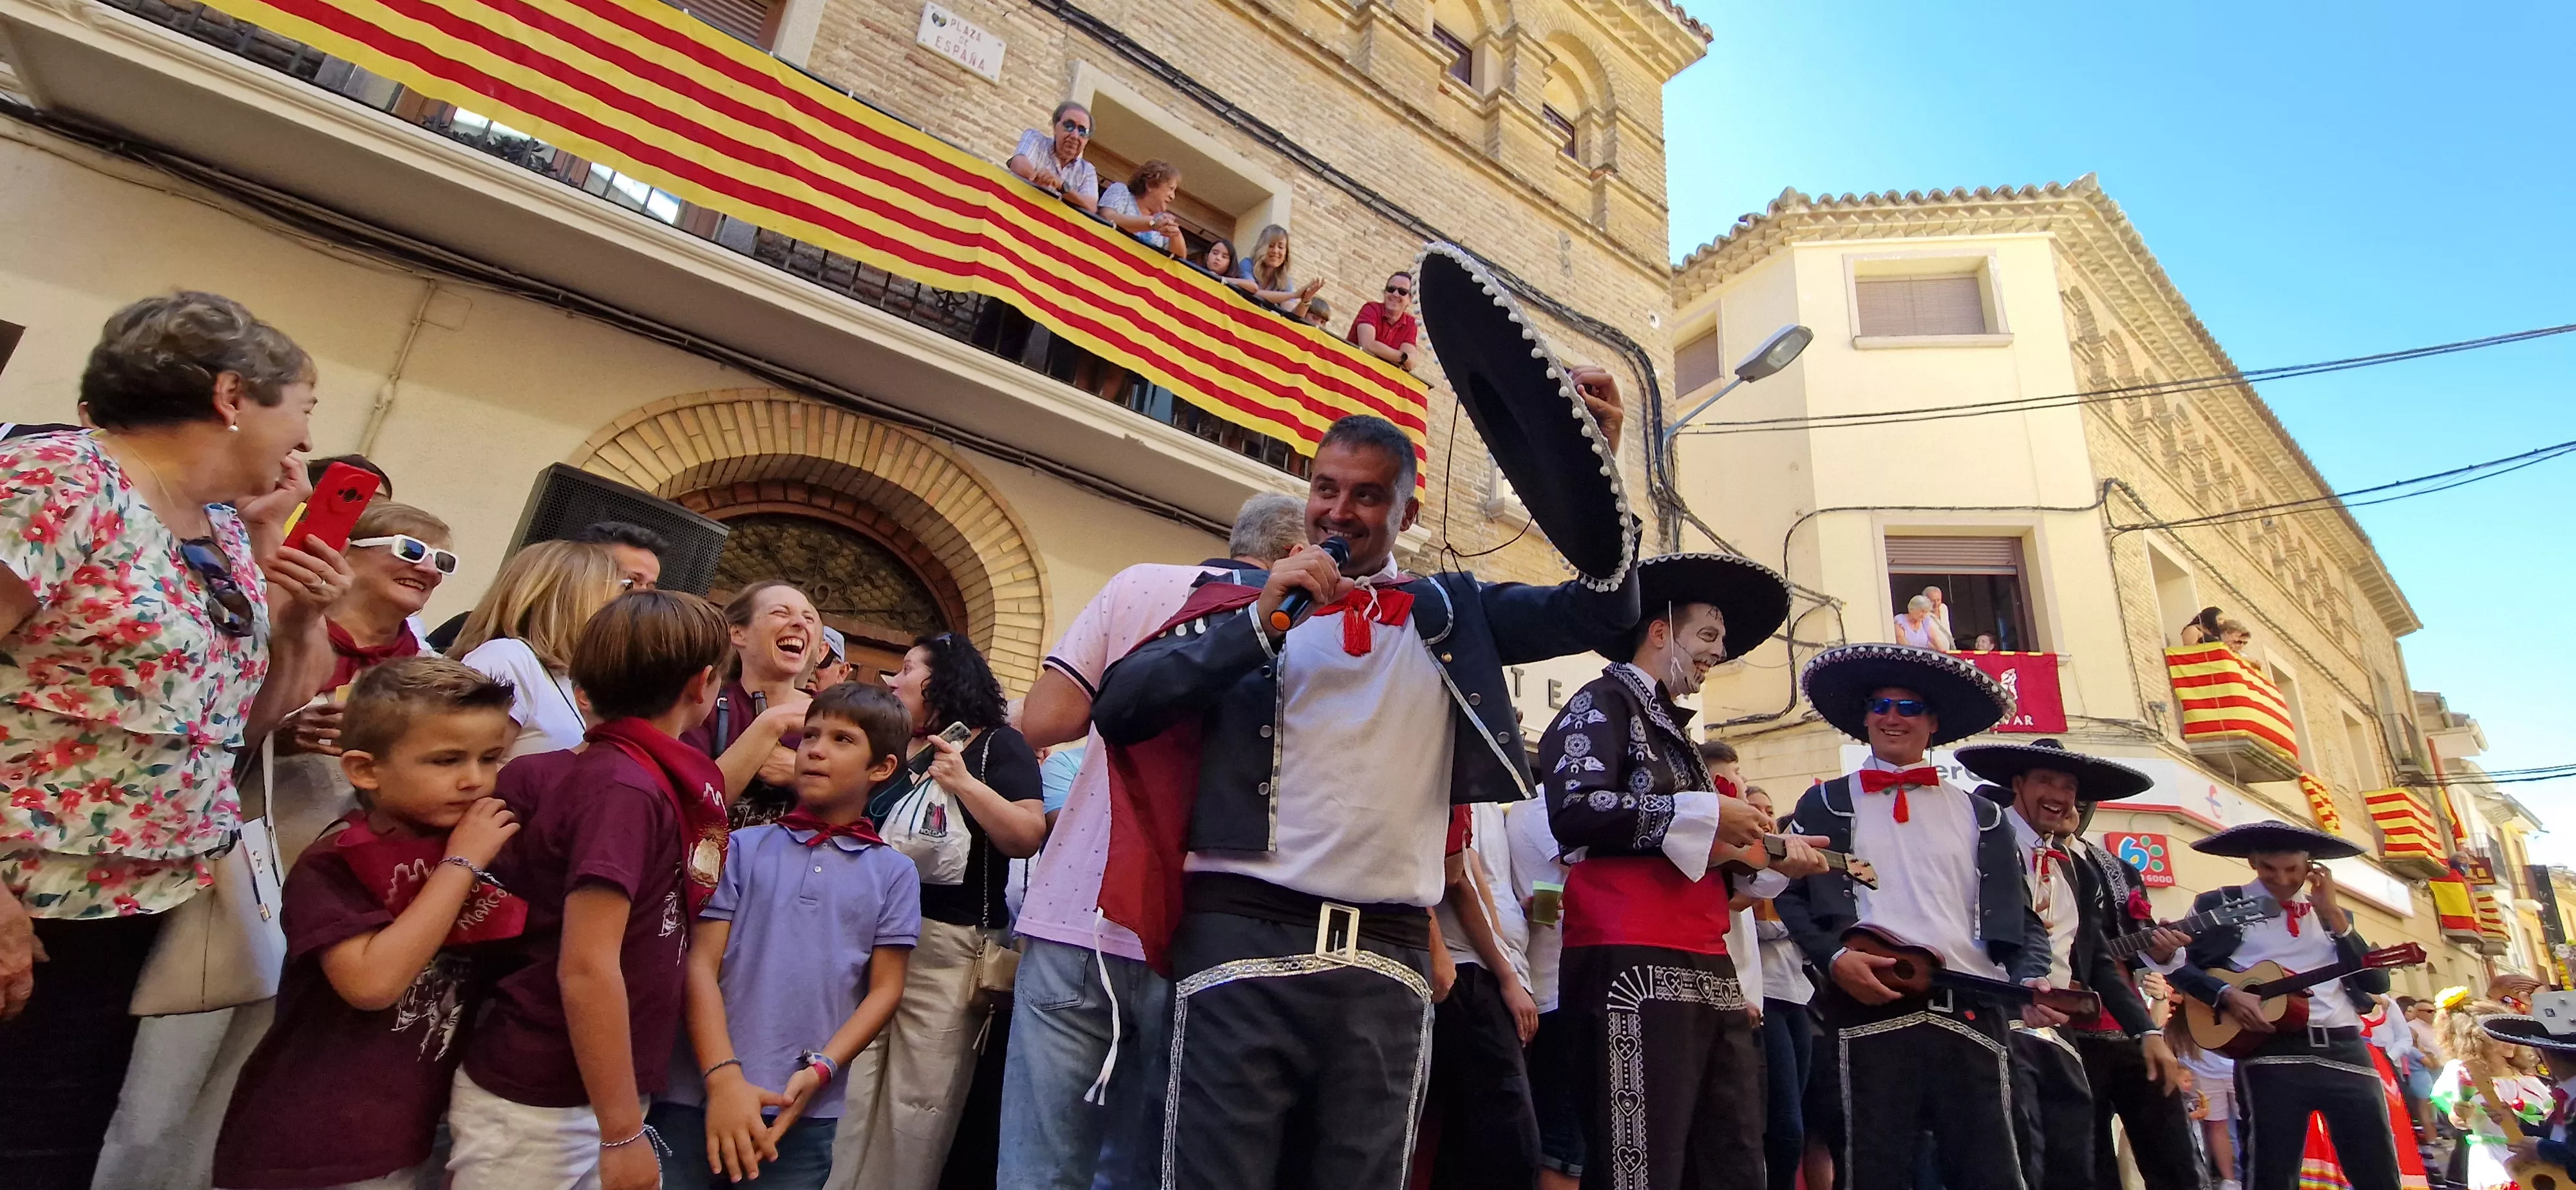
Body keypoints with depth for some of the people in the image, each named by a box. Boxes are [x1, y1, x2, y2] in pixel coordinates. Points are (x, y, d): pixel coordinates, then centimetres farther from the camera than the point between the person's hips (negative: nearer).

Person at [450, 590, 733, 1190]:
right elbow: (586, 967, -25)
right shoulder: (626, 789, -23)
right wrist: (623, 1133, -20)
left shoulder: (599, 767, 1)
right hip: (538, 1104, -8)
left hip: (581, 1096, 8)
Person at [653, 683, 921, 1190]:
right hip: (694, 1096, 0)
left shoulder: (894, 873, 4)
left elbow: (884, 990, 2)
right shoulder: (743, 848, 4)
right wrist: (723, 1078, -11)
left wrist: (819, 1071, -11)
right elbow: (701, 965, -1)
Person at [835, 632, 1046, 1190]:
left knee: (918, 1111, 2)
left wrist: (964, 783, -19)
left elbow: (1028, 838, -12)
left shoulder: (998, 745, 0)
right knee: (849, 1102, 7)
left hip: (947, 947, -5)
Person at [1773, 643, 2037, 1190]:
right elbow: (1790, 895, 5)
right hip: (1869, 1007, -2)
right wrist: (1832, 956, -11)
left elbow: (2019, 916, 15)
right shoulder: (1826, 803, 13)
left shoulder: (1980, 814, 20)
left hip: (1972, 1009, 2)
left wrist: (2031, 979, -4)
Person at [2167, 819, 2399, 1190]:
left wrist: (2334, 915, 2)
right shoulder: (2221, 905, 5)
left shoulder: (2332, 913, 19)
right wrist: (2227, 995, -16)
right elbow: (2178, 963, -1)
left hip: (2346, 1051, 4)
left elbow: (2377, 983, 8)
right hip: (2272, 1053, -4)